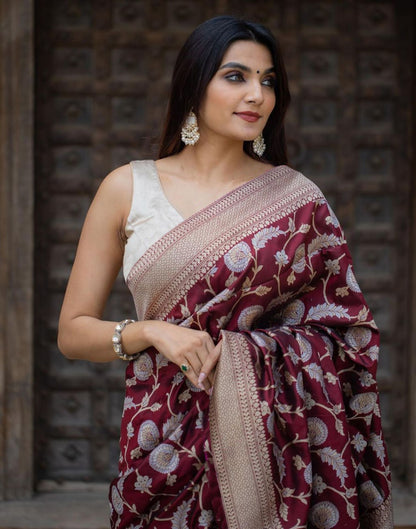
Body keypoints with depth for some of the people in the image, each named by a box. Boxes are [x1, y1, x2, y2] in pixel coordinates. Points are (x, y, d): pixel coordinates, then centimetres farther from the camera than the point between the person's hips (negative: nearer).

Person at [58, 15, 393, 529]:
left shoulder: (297, 198, 3)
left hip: (272, 440, 0)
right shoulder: (127, 189, 3)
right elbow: (73, 333, 5)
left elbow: (344, 335, 6)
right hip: (165, 440, 0)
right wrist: (152, 333, -13)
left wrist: (246, 353, -10)